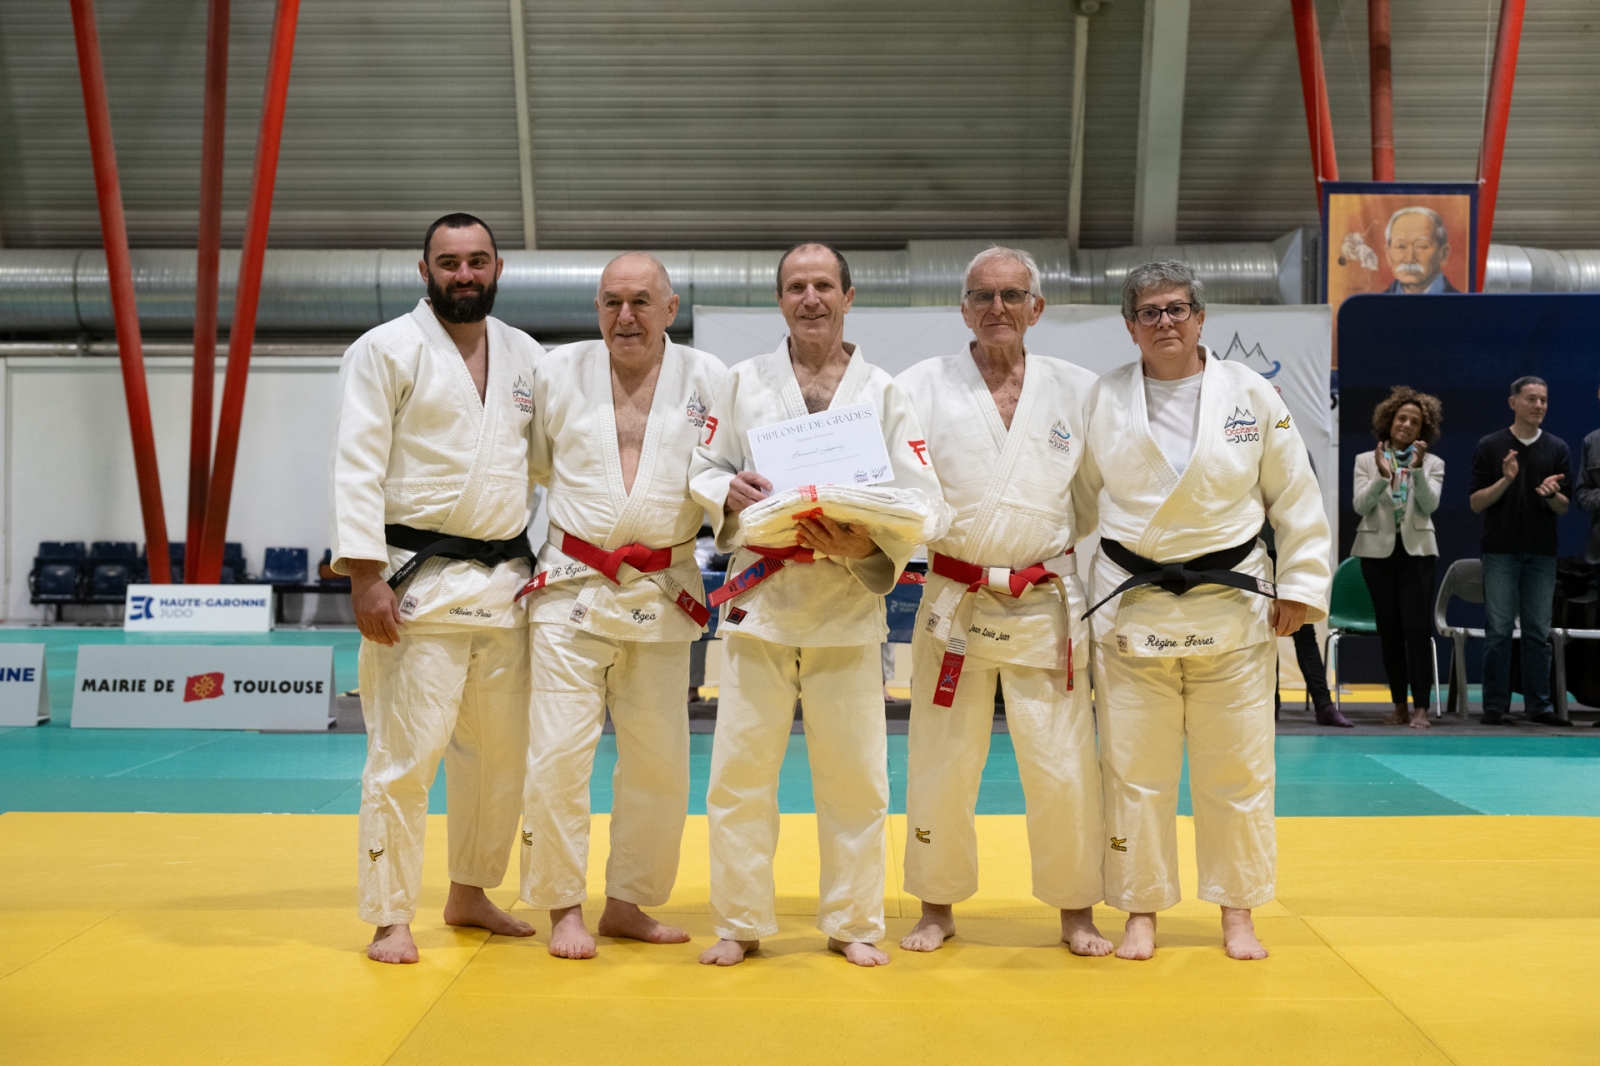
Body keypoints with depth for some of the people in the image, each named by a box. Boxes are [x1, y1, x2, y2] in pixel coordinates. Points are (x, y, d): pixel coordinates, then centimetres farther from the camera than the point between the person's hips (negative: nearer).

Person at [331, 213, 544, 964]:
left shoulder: (527, 357, 12)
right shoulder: (385, 351, -3)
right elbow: (358, 467, -10)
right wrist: (364, 575, -17)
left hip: (508, 582, 6)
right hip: (420, 582, -6)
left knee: (500, 751, 13)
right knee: (405, 754, -6)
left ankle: (469, 894, 30)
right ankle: (391, 918, 6)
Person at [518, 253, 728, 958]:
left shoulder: (709, 380, 2)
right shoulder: (556, 373, 2)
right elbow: (530, 464, 12)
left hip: (664, 595, 1)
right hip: (572, 587, -1)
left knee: (658, 762, 9)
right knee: (559, 754, -5)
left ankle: (627, 904, 25)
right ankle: (565, 907, 11)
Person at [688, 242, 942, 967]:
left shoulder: (883, 392, 4)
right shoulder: (744, 382, 8)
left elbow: (921, 500, -1)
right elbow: (704, 470, 11)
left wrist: (865, 543, -19)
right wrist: (730, 493, -12)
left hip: (848, 601, 0)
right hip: (759, 595, 1)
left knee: (853, 773, 5)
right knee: (740, 767, 1)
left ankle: (852, 923, 20)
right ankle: (739, 922, 15)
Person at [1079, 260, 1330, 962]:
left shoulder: (1253, 395, 1)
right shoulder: (1103, 399, 2)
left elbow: (1295, 496, 5)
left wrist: (1301, 586, 1)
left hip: (1232, 606, 0)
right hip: (1130, 606, 0)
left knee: (1237, 769, 6)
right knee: (1134, 770, 4)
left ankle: (1237, 913, 21)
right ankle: (1141, 911, 18)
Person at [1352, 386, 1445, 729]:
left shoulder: (1432, 463, 7)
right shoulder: (1366, 461, 8)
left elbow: (1430, 504, -8)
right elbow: (1360, 505, -5)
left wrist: (1417, 469, -22)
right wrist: (1382, 476, -20)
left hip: (1416, 550, -1)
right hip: (1378, 550, 1)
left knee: (1417, 629, -11)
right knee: (1389, 630, 4)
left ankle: (1421, 708, -10)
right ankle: (1399, 705, 12)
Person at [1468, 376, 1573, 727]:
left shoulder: (1557, 448, 8)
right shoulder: (1490, 446, 2)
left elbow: (1564, 507, 6)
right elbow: (1477, 503, -2)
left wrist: (1551, 493, -16)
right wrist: (1506, 480, -17)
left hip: (1541, 553, 2)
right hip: (1500, 552, -2)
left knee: (1538, 632, 5)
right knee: (1499, 631, -1)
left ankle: (1538, 705, 10)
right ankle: (1495, 706, 4)